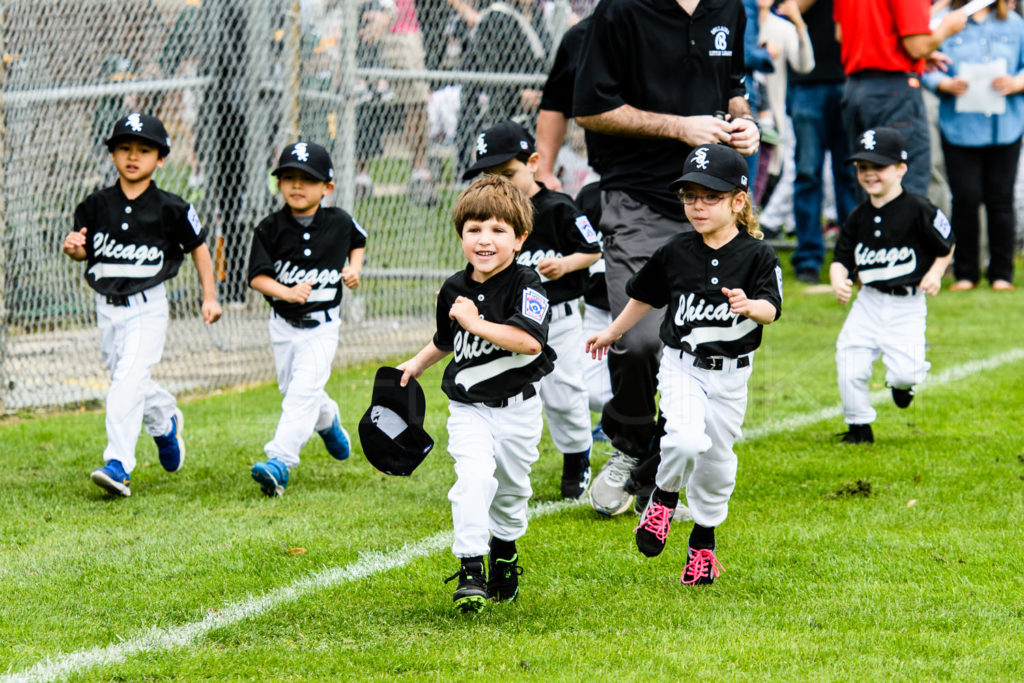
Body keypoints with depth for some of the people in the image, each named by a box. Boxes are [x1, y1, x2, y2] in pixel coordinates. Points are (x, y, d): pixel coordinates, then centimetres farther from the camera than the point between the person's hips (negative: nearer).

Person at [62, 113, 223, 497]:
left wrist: (210, 297, 4)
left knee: (128, 379, -19)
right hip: (107, 307, 4)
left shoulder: (170, 209, -6)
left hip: (147, 307, -4)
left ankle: (118, 465, -23)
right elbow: (84, 249, 10)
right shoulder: (97, 205, 2)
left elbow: (198, 247, 5)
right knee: (125, 382, 15)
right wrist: (73, 248, -14)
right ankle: (165, 421, 47)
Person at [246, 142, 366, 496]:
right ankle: (328, 421, 51)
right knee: (293, 389, 17)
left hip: (322, 324, -3)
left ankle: (279, 462, -24)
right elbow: (257, 276, -12)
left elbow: (358, 240, 18)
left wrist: (354, 268, 0)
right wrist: (286, 292, -29)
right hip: (284, 323, 3)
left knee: (304, 390, -17)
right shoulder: (271, 228, -8)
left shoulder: (338, 222, -5)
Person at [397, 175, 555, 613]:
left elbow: (529, 341, -30)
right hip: (468, 408, 2)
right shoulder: (454, 289, 4)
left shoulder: (524, 285, -13)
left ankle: (504, 553, 42)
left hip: (516, 408, -2)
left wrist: (475, 322, -28)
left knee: (511, 488, 13)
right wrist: (419, 362, 20)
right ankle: (470, 570, -20)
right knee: (474, 477, -21)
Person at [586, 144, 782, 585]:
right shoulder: (675, 254, -2)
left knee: (716, 460, 10)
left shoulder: (757, 256, -9)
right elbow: (646, 297, 14)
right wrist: (612, 333, 25)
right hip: (682, 366, 0)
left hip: (731, 373, 0)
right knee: (685, 440, -25)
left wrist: (750, 306, -44)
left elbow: (770, 309, -22)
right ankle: (664, 497, 5)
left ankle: (703, 540, 31)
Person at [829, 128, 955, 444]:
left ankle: (902, 381, 23)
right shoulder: (859, 217, 4)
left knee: (904, 371, -16)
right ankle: (859, 427, 14)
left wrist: (935, 273, -11)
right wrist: (838, 281, -12)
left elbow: (946, 245, 3)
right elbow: (842, 259, 8)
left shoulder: (918, 210, -9)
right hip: (869, 302, 4)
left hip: (907, 305, -4)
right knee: (849, 368, -7)